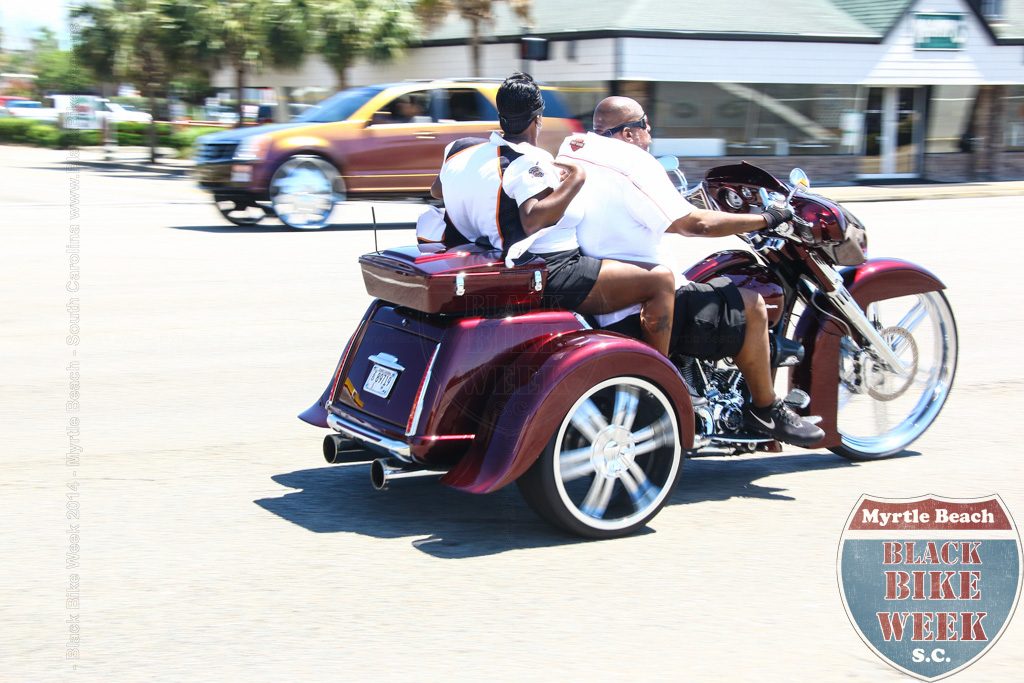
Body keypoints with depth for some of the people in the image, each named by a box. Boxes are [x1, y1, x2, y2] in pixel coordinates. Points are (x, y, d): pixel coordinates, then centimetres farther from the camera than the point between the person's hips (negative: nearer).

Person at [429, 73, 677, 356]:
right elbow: (533, 219, -35)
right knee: (661, 280, -12)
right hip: (550, 276, -10)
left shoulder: (462, 150, 6)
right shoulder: (530, 162, -18)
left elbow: (437, 190, 25)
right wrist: (574, 179, -26)